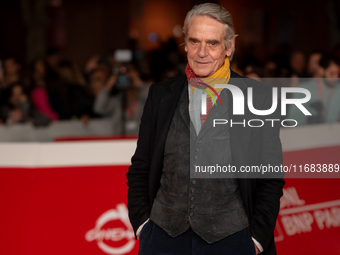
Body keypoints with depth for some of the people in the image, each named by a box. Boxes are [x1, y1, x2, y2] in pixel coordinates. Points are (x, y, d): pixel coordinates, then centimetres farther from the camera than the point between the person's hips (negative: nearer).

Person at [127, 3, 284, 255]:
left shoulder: (258, 97, -2)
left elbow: (271, 177, 1)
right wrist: (141, 224, 1)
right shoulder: (160, 95, 7)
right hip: (163, 234, 2)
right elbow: (139, 168, 11)